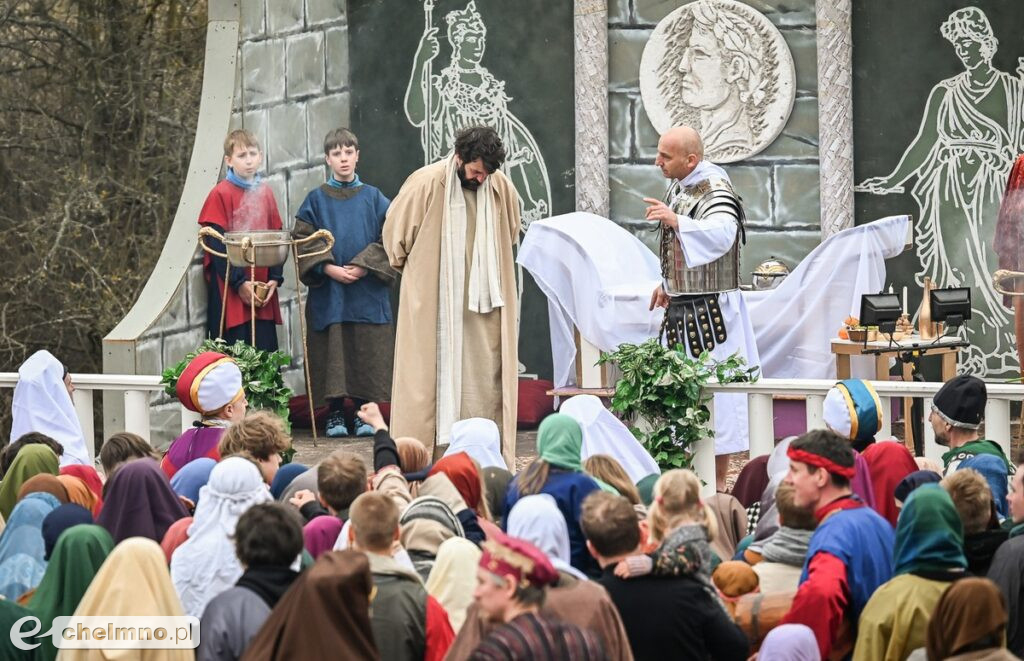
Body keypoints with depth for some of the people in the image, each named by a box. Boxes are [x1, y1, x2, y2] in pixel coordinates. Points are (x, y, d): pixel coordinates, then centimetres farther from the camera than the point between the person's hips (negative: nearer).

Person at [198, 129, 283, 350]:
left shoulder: (265, 193, 11)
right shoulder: (221, 194, -6)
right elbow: (217, 245, -10)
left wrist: (275, 278, -1)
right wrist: (239, 282, -15)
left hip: (263, 293, 5)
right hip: (229, 292, -5)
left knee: (266, 350, 4)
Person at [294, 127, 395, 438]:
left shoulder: (374, 198, 8)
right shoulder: (316, 199, 6)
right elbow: (303, 239, 1)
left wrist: (363, 266, -11)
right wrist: (329, 268, -13)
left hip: (368, 292, 1)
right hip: (328, 292, -1)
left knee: (366, 353, -2)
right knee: (332, 352, -3)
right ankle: (335, 414, 4)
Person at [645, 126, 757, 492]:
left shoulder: (714, 191, -17)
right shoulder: (678, 187, 11)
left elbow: (722, 235, -37)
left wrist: (676, 220, -48)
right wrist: (668, 284, 24)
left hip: (710, 310, -9)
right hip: (683, 307, 9)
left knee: (713, 389, -5)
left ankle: (719, 482, -1)